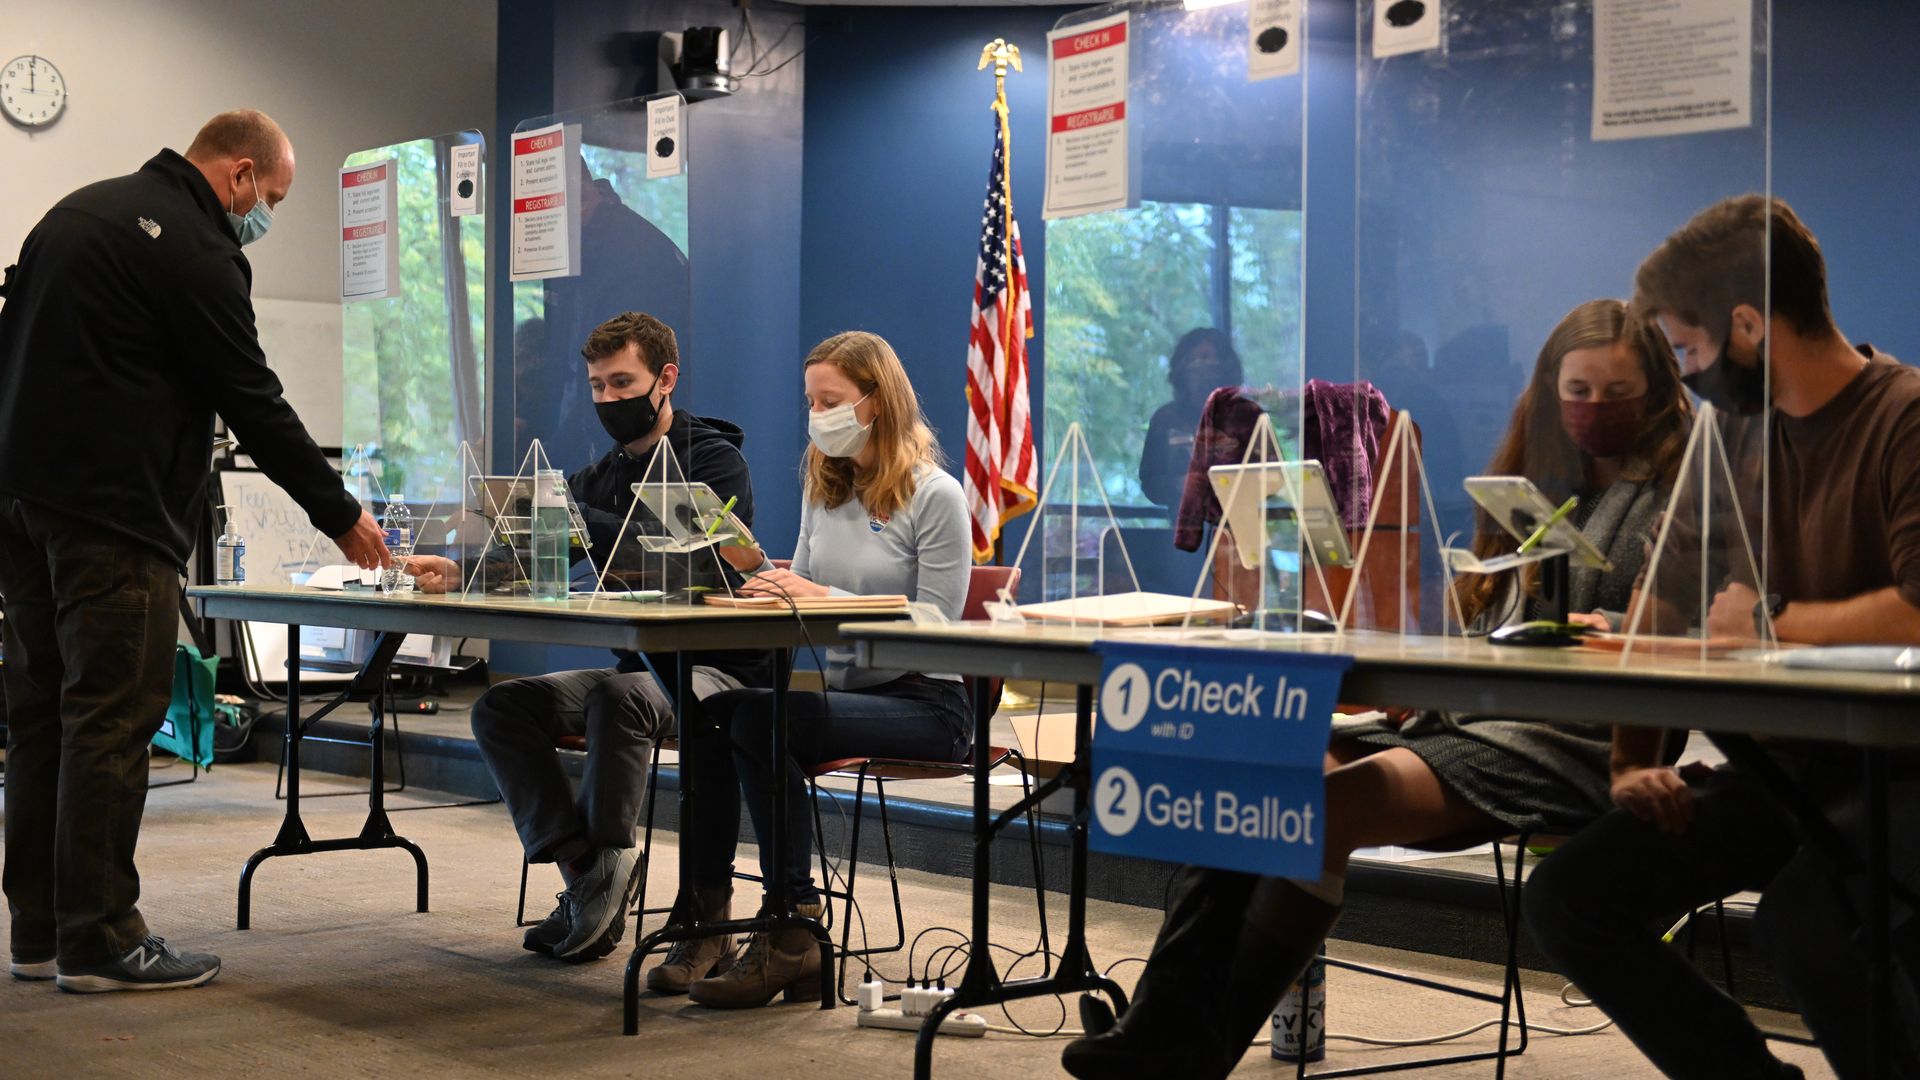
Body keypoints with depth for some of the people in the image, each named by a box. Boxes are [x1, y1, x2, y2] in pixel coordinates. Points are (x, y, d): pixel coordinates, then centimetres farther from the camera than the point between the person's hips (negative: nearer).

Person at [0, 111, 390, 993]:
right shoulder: (196, 250, -10)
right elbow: (253, 399, -10)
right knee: (112, 719, -6)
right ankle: (100, 942, -4)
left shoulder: (81, 209, 19)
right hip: (109, 513, -9)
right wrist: (340, 515, 0)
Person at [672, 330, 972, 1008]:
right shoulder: (823, 489, 16)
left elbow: (936, 626, -13)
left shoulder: (934, 495, -6)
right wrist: (767, 584, -7)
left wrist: (824, 597, -19)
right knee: (706, 711, -21)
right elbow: (803, 600, 16)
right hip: (842, 689, 7)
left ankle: (792, 934, -21)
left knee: (758, 719, -29)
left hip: (922, 704, -7)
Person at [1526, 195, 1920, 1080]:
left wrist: (1771, 620, -12)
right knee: (1566, 899, -7)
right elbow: (1728, 618, 17)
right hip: (1783, 764, 8)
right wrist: (1636, 762, 3)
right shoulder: (1758, 440, 13)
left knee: (1800, 917, -37)